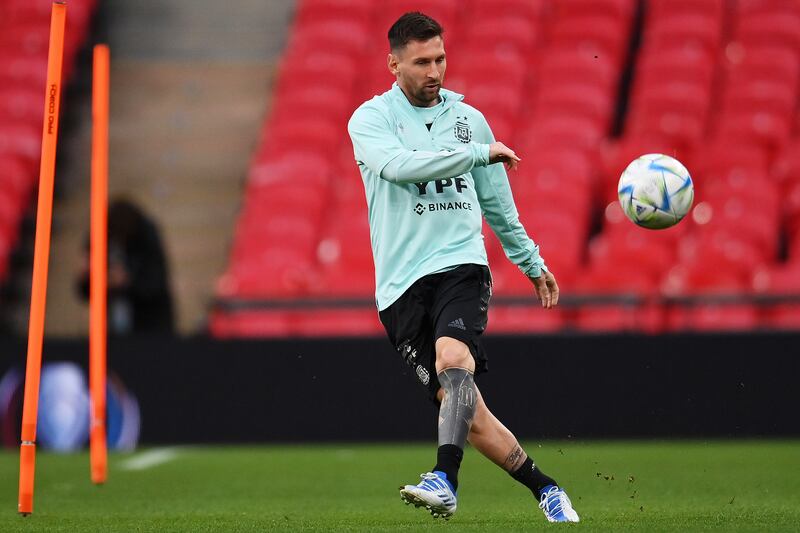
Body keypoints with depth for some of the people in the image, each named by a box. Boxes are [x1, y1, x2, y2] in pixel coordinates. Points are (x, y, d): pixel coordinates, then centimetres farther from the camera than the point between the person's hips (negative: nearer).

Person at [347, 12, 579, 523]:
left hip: (461, 264, 1)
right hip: (402, 283, -1)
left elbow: (496, 201, 26)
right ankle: (545, 488, 9)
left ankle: (445, 481, -42)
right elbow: (399, 164, -21)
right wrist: (479, 152, -19)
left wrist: (532, 261, 34)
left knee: (453, 358, -29)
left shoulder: (468, 117, 13)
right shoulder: (370, 120, 2)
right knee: (460, 403, -5)